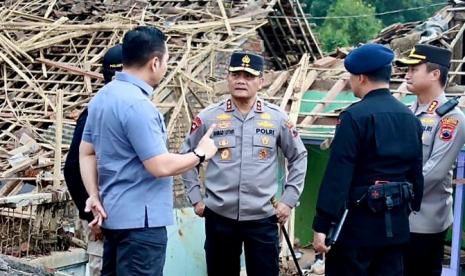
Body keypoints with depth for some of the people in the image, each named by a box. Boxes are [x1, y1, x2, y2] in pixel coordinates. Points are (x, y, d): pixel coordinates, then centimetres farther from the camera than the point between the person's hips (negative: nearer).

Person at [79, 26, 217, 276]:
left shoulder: (102, 96, 9)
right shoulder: (137, 104, -21)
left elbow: (86, 152, 13)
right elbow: (160, 166, -21)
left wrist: (94, 196, 7)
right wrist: (200, 154, -7)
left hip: (114, 214, 10)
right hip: (140, 219, -10)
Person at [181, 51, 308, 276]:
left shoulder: (277, 118, 0)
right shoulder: (208, 117, -2)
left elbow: (298, 157, 9)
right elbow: (187, 156, 9)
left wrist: (289, 200, 4)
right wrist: (195, 198, 5)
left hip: (262, 217, 0)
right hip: (219, 216, 0)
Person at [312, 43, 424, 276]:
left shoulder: (354, 116, -14)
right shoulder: (410, 118, 7)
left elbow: (338, 175, -19)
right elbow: (416, 172, 12)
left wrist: (322, 226, -17)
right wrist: (412, 209, 21)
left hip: (358, 224, -7)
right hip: (397, 226, 7)